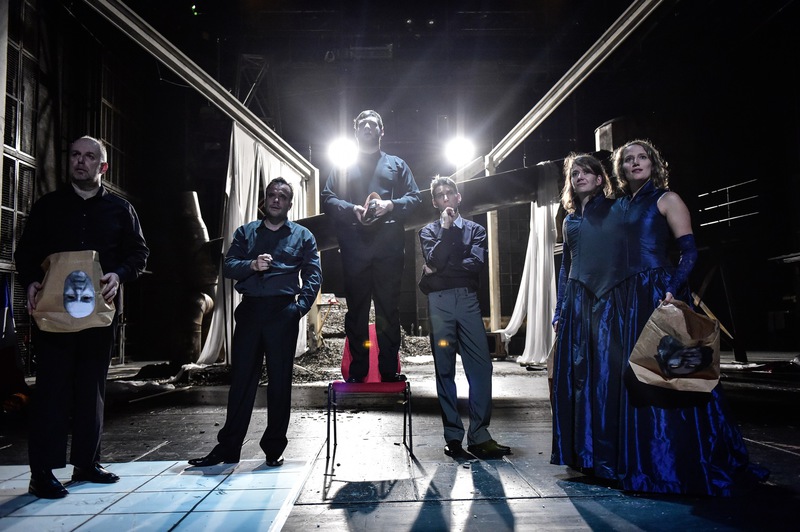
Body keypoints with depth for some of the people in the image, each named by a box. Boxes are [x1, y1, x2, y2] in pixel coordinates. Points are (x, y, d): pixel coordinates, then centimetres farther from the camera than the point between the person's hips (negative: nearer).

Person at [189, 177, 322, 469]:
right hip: (249, 311, 2)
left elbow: (313, 276, 4)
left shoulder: (303, 236, 12)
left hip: (282, 313, -1)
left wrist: (301, 306, -11)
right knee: (241, 378, 4)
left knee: (279, 381, 2)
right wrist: (252, 264, -14)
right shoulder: (245, 232, 17)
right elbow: (228, 266, 6)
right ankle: (228, 447, 13)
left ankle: (274, 448, 12)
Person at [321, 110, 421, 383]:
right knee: (356, 307, 1)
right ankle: (357, 369, 8)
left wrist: (391, 205, -8)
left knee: (388, 307, 0)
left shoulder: (397, 165, 20)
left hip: (389, 247, 0)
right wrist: (351, 209, -11)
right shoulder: (342, 167, 19)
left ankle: (389, 369, 5)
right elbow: (327, 199, 8)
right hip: (354, 248, 0)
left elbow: (415, 197, 12)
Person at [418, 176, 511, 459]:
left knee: (481, 366, -7)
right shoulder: (428, 231, 17)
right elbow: (435, 260, -4)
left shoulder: (475, 230, 17)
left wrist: (440, 270, -4)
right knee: (444, 369, -1)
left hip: (468, 299, 1)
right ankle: (453, 436, 4)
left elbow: (476, 263, -1)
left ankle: (479, 435, -2)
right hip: (439, 301, 0)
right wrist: (447, 228, -2)